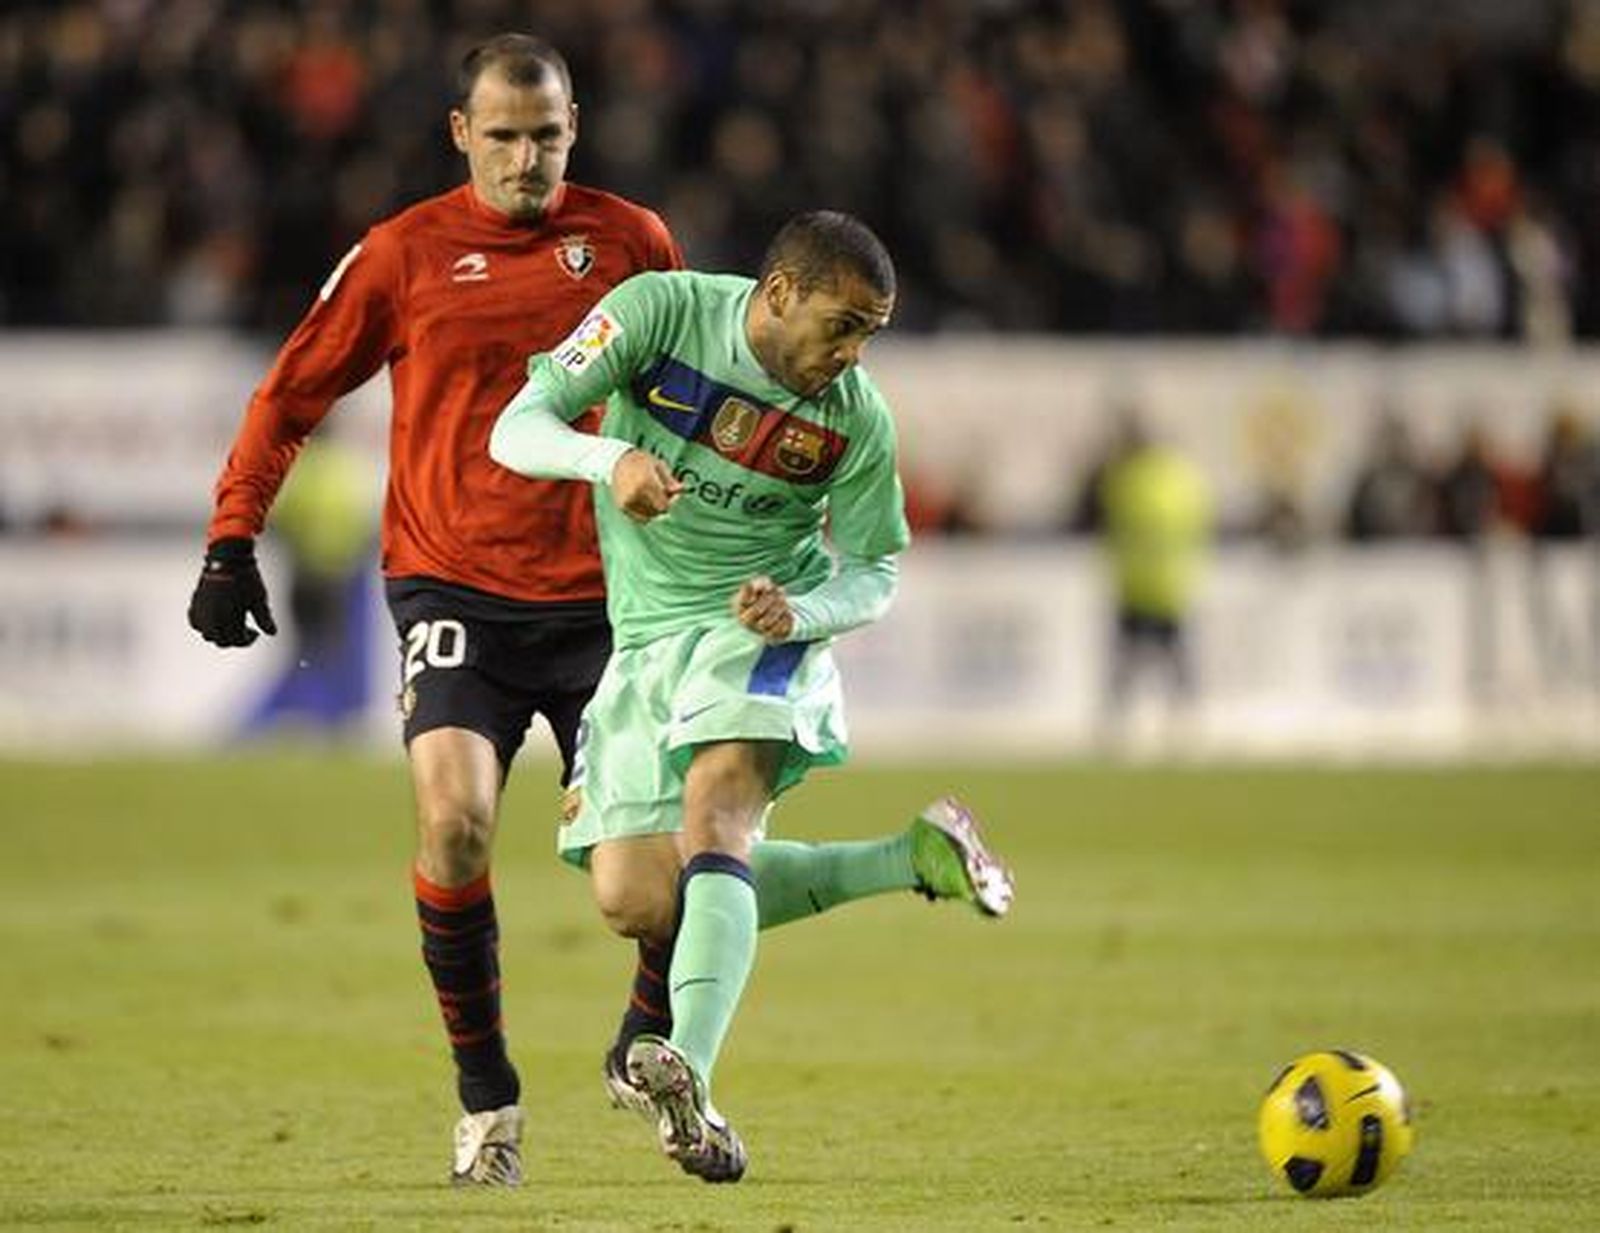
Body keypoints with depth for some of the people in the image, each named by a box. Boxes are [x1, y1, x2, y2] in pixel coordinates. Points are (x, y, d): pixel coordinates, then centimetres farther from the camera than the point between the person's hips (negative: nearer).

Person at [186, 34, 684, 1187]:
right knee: (455, 818, -19)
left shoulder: (631, 241, 4)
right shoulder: (403, 254, 1)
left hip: (600, 592, 1)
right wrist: (232, 541, 1)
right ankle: (485, 1094, -4)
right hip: (452, 585, -1)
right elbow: (290, 397, 9)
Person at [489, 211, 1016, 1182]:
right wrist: (610, 459, -34)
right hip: (645, 640, 3)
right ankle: (916, 858, 5)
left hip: (757, 633, -3)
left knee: (714, 812, -30)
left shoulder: (857, 418, -9)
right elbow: (517, 429, -12)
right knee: (637, 901, -8)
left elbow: (874, 575, 1)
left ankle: (687, 1078, -47)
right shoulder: (660, 312, -11)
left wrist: (799, 611, -22)